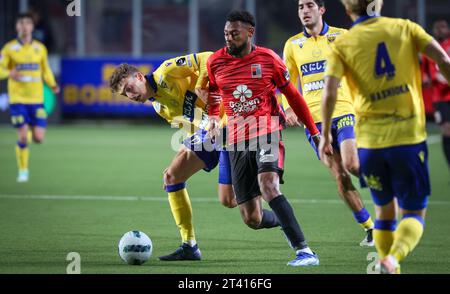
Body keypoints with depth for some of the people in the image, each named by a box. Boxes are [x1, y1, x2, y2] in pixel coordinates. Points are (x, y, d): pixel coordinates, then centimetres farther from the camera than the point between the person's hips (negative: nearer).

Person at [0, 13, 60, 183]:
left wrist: (53, 85, -2)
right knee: (23, 137, -9)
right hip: (17, 99, -2)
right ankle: (23, 171, 9)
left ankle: (31, 129, 33)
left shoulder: (40, 48, 7)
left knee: (38, 138, -4)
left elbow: (46, 70, 17)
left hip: (36, 99, 2)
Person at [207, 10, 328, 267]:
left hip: (267, 130, -3)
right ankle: (285, 222, 34)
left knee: (268, 186, -31)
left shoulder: (268, 59, -3)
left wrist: (314, 132, 10)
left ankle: (305, 251, -31)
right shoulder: (216, 62, 3)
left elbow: (293, 95, 7)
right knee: (252, 219, -1)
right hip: (237, 140, 3)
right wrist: (213, 118, 5)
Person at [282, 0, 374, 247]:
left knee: (351, 164, -21)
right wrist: (289, 108, -2)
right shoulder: (292, 45, 9)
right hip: (313, 117, 2)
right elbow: (288, 83, 16)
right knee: (339, 175, -2)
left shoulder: (341, 37, 3)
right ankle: (369, 227, 8)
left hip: (342, 111, -2)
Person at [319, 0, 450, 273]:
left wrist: (326, 134, 3)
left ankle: (388, 266, 19)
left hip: (370, 140, 1)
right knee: (415, 212, 4)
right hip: (409, 136, -1)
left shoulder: (343, 44, 3)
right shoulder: (404, 28, 4)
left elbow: (329, 94, -8)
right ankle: (394, 259, -22)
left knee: (384, 210, 20)